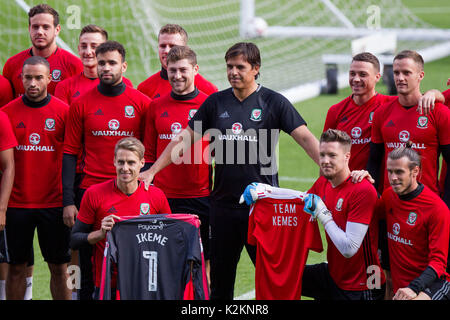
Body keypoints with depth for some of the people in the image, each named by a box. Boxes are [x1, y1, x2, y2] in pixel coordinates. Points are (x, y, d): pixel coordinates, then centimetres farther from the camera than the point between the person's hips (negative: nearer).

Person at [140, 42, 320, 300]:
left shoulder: (274, 102, 0)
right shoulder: (216, 102, 9)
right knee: (220, 277, 9)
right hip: (223, 201, 4)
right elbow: (185, 140, 14)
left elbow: (305, 138, -7)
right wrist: (152, 171, 9)